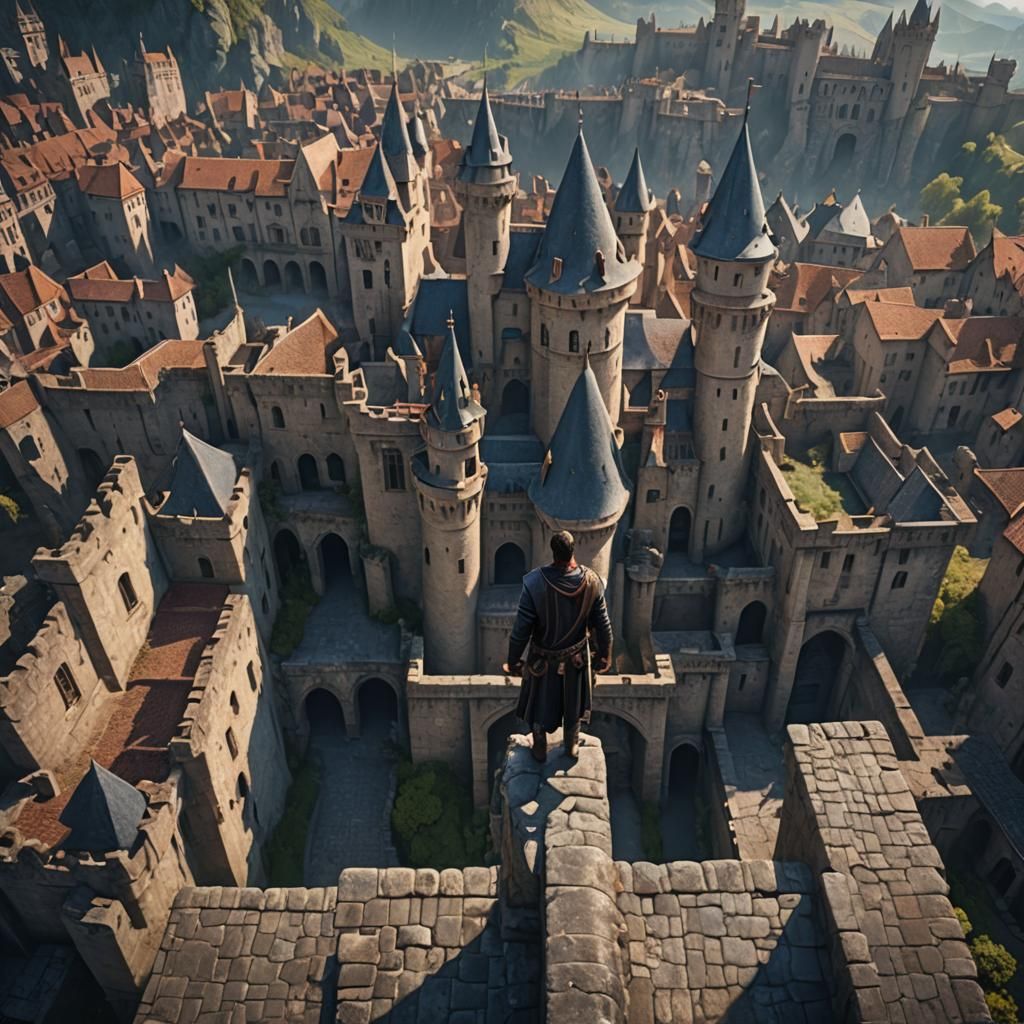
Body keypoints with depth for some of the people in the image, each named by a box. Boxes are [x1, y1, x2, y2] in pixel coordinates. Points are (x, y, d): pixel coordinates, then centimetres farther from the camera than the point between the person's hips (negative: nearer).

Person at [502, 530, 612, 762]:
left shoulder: (535, 583, -31)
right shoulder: (591, 581, -23)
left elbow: (521, 629, -22)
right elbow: (603, 625, -11)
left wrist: (513, 661, -6)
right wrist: (604, 655, 6)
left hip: (543, 659, -2)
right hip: (577, 657, 2)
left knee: (540, 704, 24)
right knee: (573, 703, 27)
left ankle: (540, 750, 44)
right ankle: (572, 746, 48)